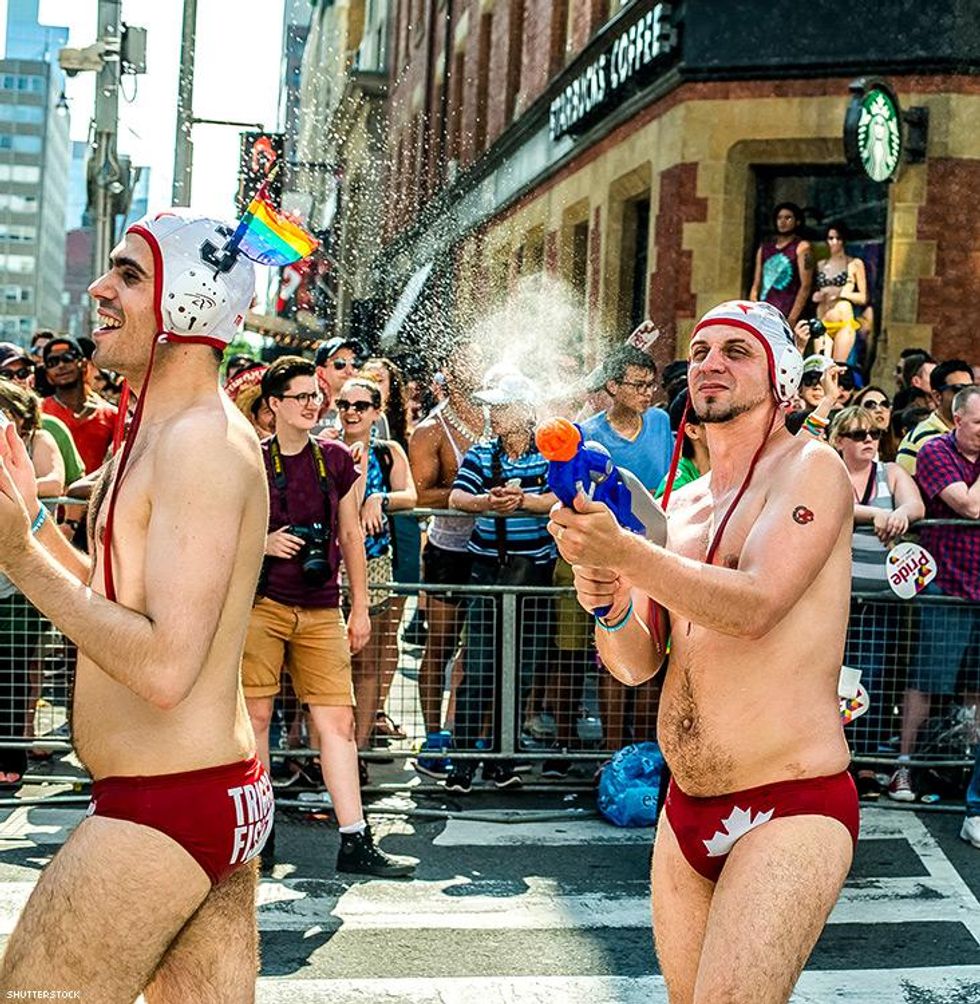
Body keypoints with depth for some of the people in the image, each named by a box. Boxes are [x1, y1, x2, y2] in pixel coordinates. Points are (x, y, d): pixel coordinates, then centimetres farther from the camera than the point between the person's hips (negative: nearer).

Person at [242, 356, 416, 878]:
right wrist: (263, 543, -13)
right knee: (256, 717, 0)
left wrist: (360, 606, 13)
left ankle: (356, 842, 1)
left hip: (322, 611, 2)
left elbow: (351, 535, 15)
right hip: (261, 604, -2)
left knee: (338, 721, -2)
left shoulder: (336, 459, 9)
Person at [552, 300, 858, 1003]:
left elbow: (756, 607, -23)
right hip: (687, 812, 7)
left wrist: (624, 552, -32)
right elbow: (636, 664, 8)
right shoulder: (680, 506, 12)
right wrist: (612, 608, -13)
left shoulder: (809, 468, -7)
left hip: (791, 809, -7)